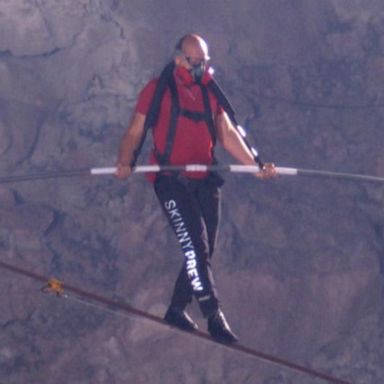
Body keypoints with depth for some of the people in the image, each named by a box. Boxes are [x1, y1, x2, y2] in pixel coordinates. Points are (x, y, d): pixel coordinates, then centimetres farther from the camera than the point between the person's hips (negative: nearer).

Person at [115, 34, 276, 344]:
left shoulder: (210, 92, 15)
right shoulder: (157, 91, 0)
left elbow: (227, 133, 16)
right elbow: (135, 132, -1)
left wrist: (254, 164, 4)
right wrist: (125, 162, -20)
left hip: (205, 181, 6)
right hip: (171, 179, -6)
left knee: (203, 251, 5)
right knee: (195, 245, -17)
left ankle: (177, 310, 21)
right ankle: (214, 316, -21)